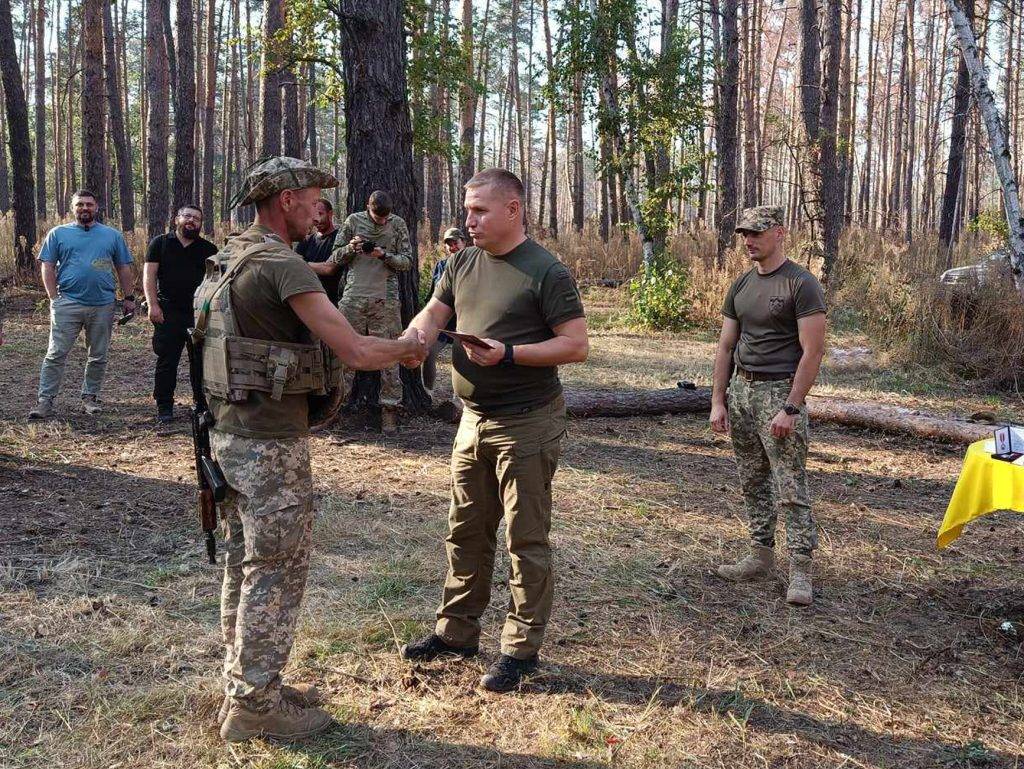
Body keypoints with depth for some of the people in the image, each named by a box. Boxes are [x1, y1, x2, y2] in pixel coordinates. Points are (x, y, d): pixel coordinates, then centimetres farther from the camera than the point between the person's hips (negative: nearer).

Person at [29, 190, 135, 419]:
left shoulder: (112, 235, 11)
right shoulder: (58, 234, 6)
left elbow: (123, 268, 13)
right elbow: (47, 266, 4)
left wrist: (128, 297, 7)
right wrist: (54, 298, -5)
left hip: (103, 305, 2)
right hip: (67, 304, -2)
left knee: (98, 357, 9)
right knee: (56, 354, -4)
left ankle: (90, 397, 22)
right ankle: (45, 401, -2)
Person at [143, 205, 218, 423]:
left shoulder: (208, 249, 10)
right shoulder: (160, 243, 6)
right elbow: (149, 275, 1)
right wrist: (153, 305, -9)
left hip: (200, 313, 1)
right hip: (168, 312, -1)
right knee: (166, 360, 1)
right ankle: (164, 407, 9)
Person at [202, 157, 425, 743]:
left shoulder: (232, 262, 12)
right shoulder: (283, 266, -17)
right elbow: (356, 351, -22)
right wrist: (407, 348, -3)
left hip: (230, 433, 9)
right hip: (272, 445, -9)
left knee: (245, 564, 17)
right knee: (278, 571, 1)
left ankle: (243, 684, 29)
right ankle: (256, 705, 11)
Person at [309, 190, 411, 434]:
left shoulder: (398, 224, 5)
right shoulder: (353, 221, 6)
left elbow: (407, 261, 3)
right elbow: (335, 259, 10)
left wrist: (385, 255, -14)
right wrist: (350, 248, -10)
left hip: (385, 299, -1)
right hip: (353, 297, 1)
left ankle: (390, 408, 6)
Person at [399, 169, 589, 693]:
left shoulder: (546, 272, -13)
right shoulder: (463, 263, 8)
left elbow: (577, 345, -15)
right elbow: (432, 315, 7)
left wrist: (509, 353, -24)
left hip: (526, 423, -7)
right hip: (473, 419, 7)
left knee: (526, 539, 3)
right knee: (466, 532, 16)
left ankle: (521, 649, 14)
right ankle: (456, 631, 31)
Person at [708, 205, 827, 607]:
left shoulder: (802, 284, -9)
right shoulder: (741, 285, 12)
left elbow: (812, 352, -14)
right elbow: (726, 347, 15)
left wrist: (790, 409, -18)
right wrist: (718, 401, 8)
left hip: (778, 392, -7)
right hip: (740, 390, 7)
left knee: (790, 489, -5)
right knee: (752, 483, 13)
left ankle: (800, 571, 2)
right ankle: (761, 556, 24)